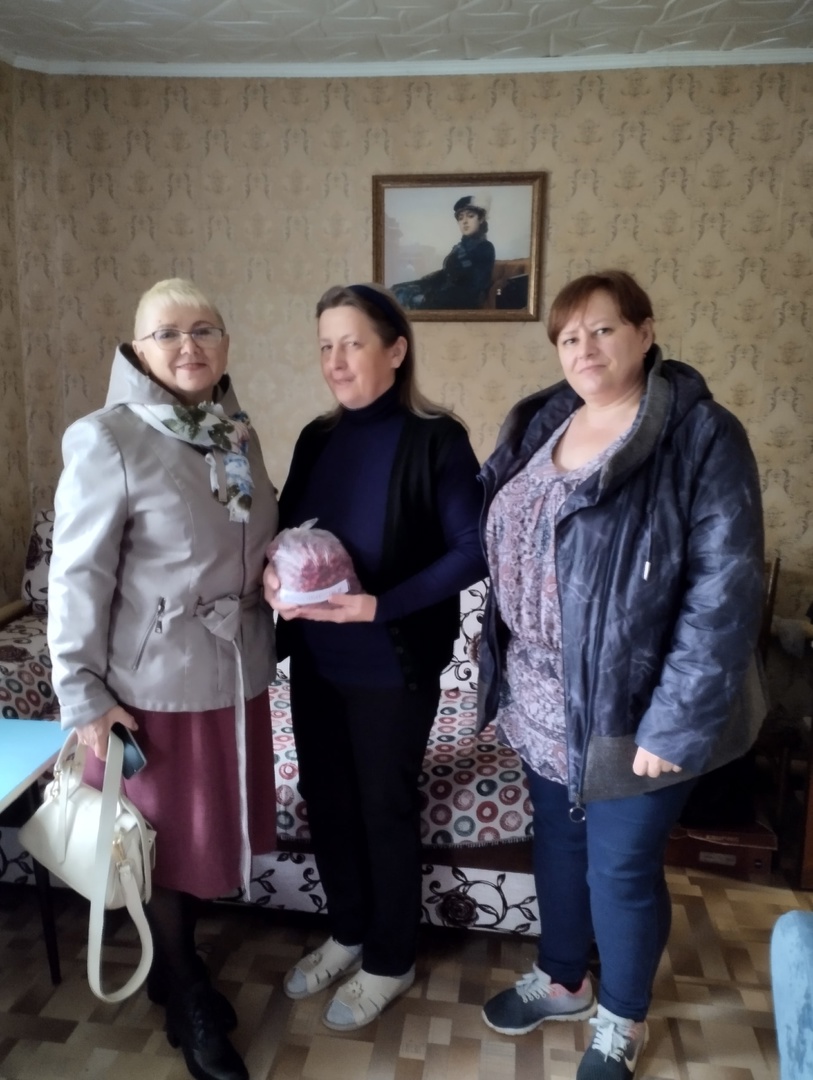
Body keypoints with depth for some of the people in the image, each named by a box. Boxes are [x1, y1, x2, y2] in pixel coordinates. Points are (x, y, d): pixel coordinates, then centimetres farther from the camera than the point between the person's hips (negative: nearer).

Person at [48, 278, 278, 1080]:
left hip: (236, 671, 6)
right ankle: (186, 1006, 35)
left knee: (210, 830, 20)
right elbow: (78, 575, -13)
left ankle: (177, 961, 46)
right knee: (167, 840, 12)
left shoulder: (237, 433, 4)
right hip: (155, 680, -6)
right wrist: (83, 692, -13)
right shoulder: (107, 439, -15)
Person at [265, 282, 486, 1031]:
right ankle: (348, 933, 42)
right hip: (314, 656, 6)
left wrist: (381, 606, -24)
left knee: (386, 807, 10)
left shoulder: (436, 440, -13)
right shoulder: (318, 439, 5)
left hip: (392, 661, -6)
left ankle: (391, 960, 34)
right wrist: (273, 571, -12)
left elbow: (472, 552, -15)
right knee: (326, 799, 18)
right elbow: (286, 527, 11)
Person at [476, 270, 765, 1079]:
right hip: (541, 699, 6)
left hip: (629, 706, -5)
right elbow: (503, 546, 11)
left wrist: (678, 721, -21)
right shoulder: (538, 425, 4)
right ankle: (561, 979, 47)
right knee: (556, 842, 22)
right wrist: (505, 673, 5)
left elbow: (724, 588, -19)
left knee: (622, 866, 12)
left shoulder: (700, 437, -15)